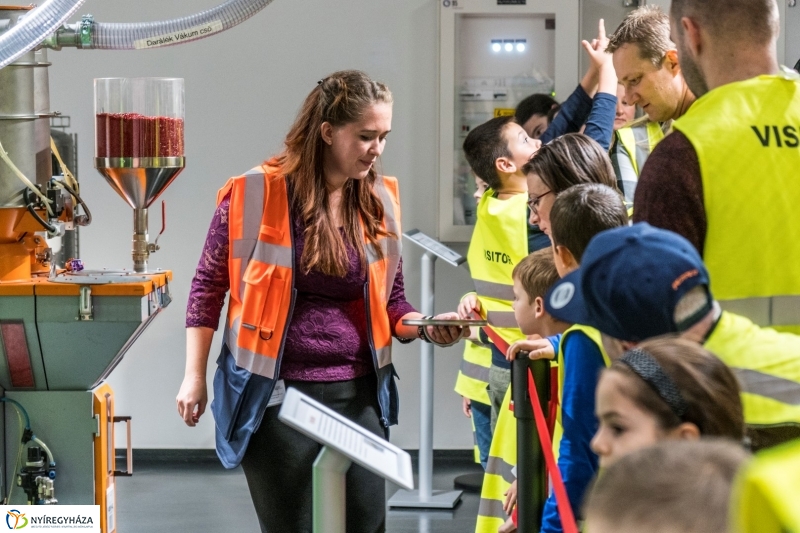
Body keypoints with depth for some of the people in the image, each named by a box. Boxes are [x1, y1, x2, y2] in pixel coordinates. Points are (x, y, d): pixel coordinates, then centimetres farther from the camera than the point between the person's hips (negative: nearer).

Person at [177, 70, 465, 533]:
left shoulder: (380, 201, 2)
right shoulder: (257, 193, -10)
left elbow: (391, 301, 11)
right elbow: (209, 286, 0)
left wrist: (425, 327, -9)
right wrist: (195, 376, -1)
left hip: (358, 394, 4)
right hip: (277, 396, -4)